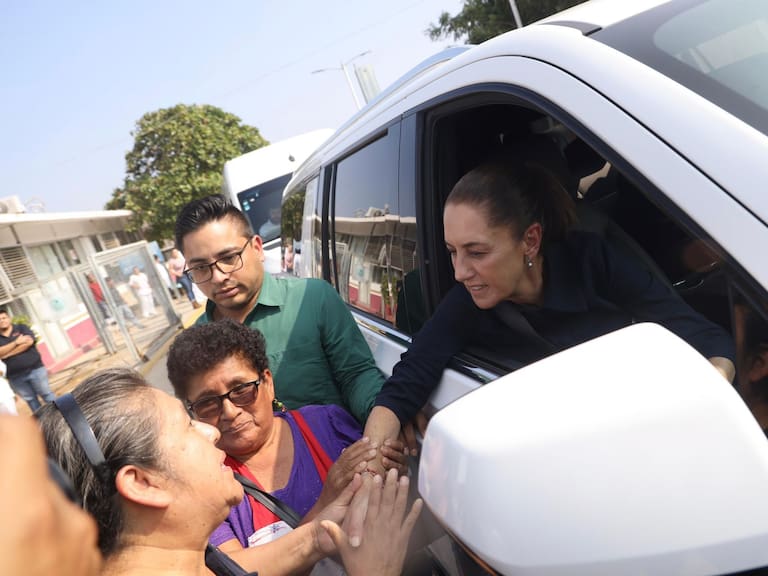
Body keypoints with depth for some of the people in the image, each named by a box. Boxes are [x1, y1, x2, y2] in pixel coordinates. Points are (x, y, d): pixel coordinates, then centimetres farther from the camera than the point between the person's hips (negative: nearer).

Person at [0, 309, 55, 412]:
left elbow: (29, 342, -13)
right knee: (30, 400, 7)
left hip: (34, 369, -2)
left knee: (46, 394, 2)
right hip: (15, 376, 2)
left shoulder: (21, 328, 4)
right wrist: (16, 342, -17)